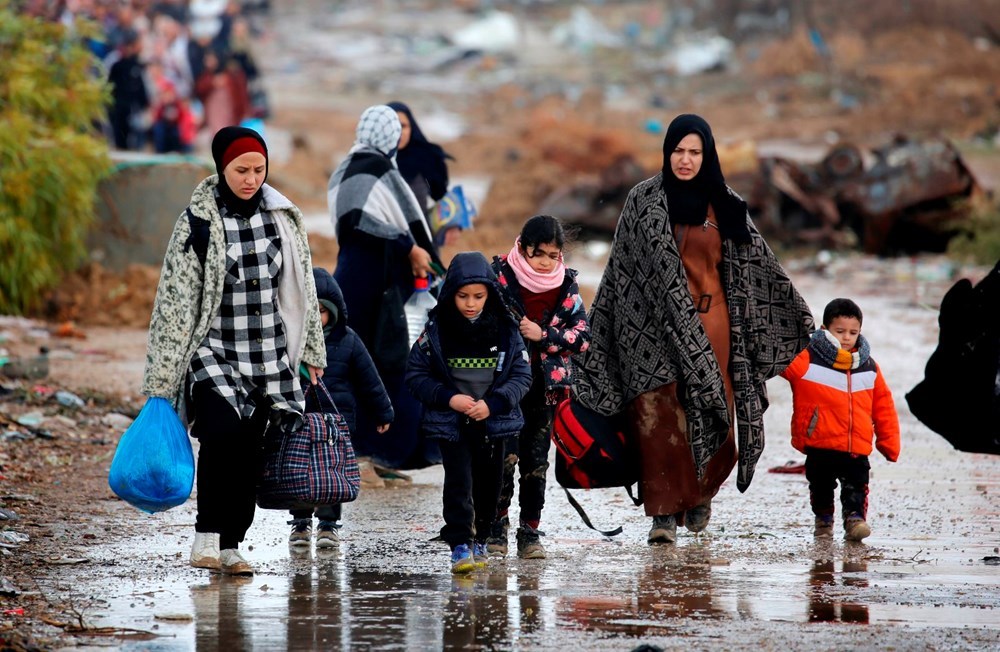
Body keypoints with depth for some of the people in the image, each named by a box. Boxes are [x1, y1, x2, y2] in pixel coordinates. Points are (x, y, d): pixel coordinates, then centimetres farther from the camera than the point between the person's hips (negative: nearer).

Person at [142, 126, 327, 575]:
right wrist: (160, 381, -8)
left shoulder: (283, 217, 5)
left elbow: (301, 288, 16)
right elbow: (174, 301, -7)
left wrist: (312, 352, 18)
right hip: (214, 351, -4)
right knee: (222, 430, -25)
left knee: (248, 452, 4)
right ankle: (206, 538, -22)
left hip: (270, 355, 4)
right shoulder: (198, 223, -7)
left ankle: (230, 545, 14)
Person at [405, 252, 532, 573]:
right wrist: (448, 398, -16)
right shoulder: (437, 330, -6)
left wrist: (493, 403, -16)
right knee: (458, 481, -13)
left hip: (493, 422, 2)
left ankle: (479, 539, 28)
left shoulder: (506, 330, -3)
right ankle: (460, 545, -14)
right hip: (451, 423, -2)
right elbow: (416, 375, -2)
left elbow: (521, 375, -1)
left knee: (489, 482, 11)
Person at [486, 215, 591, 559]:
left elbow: (582, 335, 3)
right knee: (505, 455, -12)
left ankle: (530, 532, 13)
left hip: (545, 384, 3)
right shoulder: (499, 275, -5)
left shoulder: (565, 285, 5)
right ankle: (496, 526, -1)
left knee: (536, 461, 7)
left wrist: (543, 335, -11)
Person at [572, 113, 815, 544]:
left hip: (711, 322, 2)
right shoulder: (644, 201, 2)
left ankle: (700, 493, 25)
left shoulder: (724, 206, 8)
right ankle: (664, 512, -9)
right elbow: (628, 266, 3)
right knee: (659, 416, -11)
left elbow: (758, 264, 15)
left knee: (713, 413, -1)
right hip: (658, 323, -2)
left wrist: (798, 314, 19)